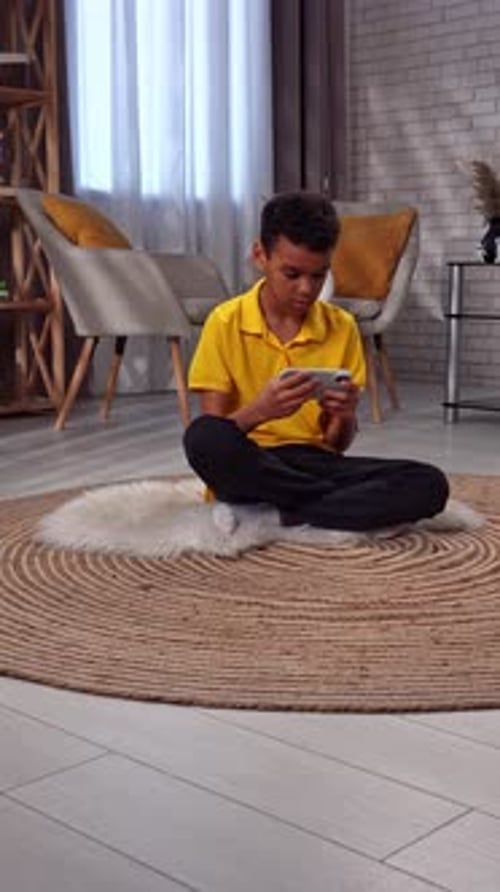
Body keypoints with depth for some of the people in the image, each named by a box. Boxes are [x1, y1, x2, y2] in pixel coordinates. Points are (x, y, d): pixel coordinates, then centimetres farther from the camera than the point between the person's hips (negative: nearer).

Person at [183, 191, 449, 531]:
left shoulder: (342, 327, 5)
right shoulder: (225, 323, -2)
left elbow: (338, 444, 8)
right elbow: (212, 437, -6)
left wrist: (345, 417, -16)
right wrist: (259, 411, -26)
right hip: (249, 470, -2)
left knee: (430, 483, -21)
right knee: (204, 436, -37)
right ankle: (345, 505, -19)